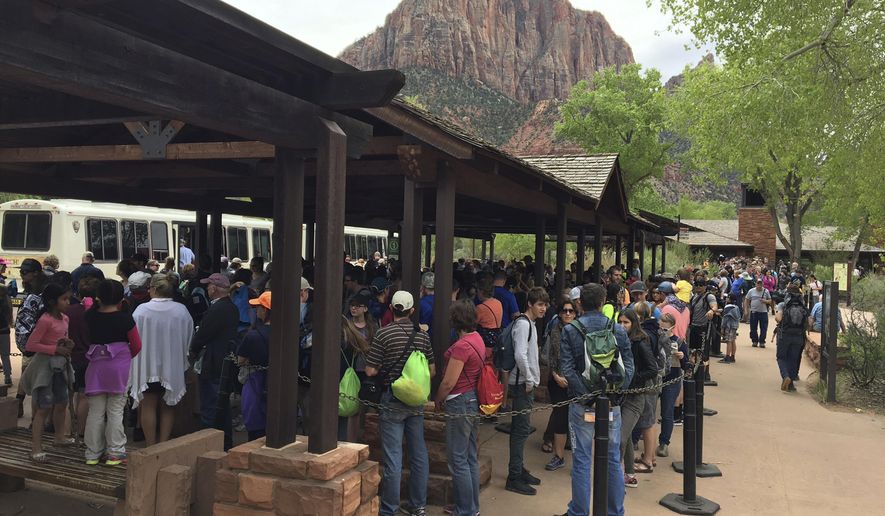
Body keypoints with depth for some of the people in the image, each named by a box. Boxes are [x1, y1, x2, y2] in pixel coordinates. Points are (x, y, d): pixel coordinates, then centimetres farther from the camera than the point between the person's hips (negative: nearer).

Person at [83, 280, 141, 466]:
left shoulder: (89, 316, -1)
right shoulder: (125, 318, -9)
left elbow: (86, 340, 8)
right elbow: (136, 345, -3)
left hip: (96, 365, 3)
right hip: (119, 365, -3)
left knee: (95, 411, 11)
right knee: (115, 411, 5)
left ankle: (92, 453, 17)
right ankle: (115, 453, 8)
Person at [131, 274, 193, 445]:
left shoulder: (141, 310, -14)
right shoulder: (181, 310, -8)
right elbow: (188, 339, 1)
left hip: (147, 366, -2)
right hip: (172, 367, 2)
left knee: (148, 406, 10)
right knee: (167, 406, 15)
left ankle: (151, 447, 14)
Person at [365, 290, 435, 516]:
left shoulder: (383, 334, -11)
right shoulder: (422, 335, 2)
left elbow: (370, 371, -11)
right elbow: (432, 371, 6)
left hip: (392, 400, -4)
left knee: (393, 457, 1)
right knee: (419, 454, 13)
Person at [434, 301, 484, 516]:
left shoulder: (462, 346, -21)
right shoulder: (477, 339, 7)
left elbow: (448, 382, -20)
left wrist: (438, 400, -1)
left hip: (460, 403, -10)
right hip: (474, 401, 10)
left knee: (458, 460, 1)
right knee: (470, 457, 18)